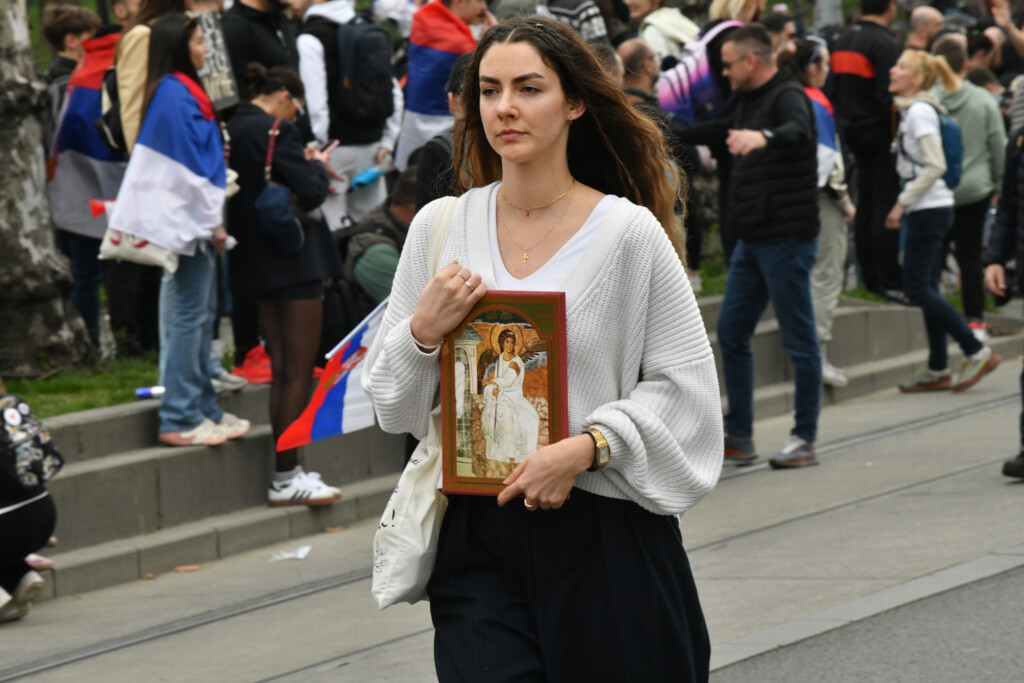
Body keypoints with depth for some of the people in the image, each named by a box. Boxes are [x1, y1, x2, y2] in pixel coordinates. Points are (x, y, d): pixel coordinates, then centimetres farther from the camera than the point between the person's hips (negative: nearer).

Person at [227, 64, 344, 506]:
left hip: (258, 265, 9)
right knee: (299, 373, -4)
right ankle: (286, 479, -4)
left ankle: (286, 473, 16)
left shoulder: (235, 129, 8)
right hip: (293, 262, -9)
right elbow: (310, 193, -20)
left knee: (280, 370, 13)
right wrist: (318, 166, 0)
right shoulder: (274, 132, -17)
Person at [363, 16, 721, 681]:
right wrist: (424, 332, -8)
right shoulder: (440, 227, 6)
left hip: (604, 534, -2)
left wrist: (586, 447, -17)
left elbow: (686, 384, -6)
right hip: (478, 539, 2)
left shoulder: (630, 233, -5)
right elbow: (391, 406, 11)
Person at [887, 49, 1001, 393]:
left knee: (917, 289, -9)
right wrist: (904, 203, 16)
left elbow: (935, 166, -21)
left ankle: (977, 352, -7)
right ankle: (937, 371, 12)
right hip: (927, 208, 10)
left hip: (929, 210, -10)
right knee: (926, 289, 10)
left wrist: (903, 203, -18)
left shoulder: (920, 112, -15)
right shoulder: (911, 110, 14)